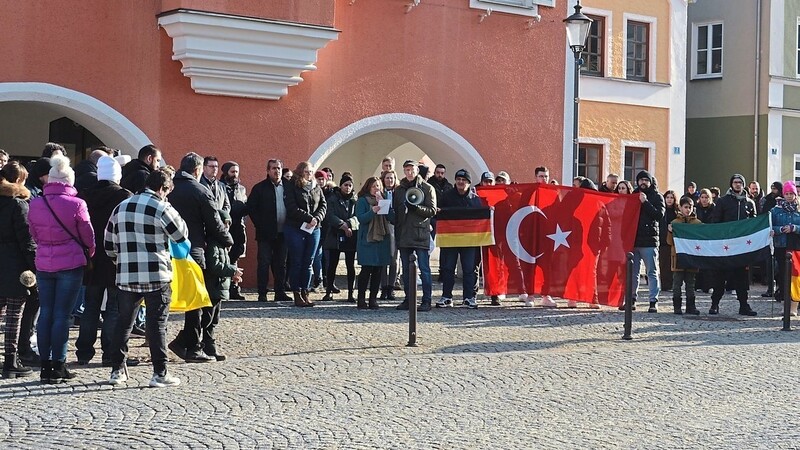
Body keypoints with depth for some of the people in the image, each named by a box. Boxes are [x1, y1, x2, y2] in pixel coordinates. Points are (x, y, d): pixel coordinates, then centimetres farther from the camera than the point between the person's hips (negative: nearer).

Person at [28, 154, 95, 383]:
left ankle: (45, 365, 14)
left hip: (43, 264, 4)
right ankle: (57, 367, 3)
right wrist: (89, 254, 17)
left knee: (45, 313, 11)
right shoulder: (76, 204, -12)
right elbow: (88, 236, -2)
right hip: (70, 263, -3)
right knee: (62, 315, 1)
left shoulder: (35, 204, -1)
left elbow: (34, 234, 8)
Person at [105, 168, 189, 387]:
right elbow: (181, 235, 3)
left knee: (124, 322, 14)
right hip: (156, 276, -5)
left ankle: (117, 370, 18)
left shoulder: (121, 207, 9)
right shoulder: (161, 208, -8)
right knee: (157, 324, 1)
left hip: (126, 277, 5)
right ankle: (160, 373, 2)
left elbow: (109, 244, 13)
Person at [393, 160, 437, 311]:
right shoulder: (399, 190, 15)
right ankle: (408, 299, 15)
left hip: (421, 235, -5)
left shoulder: (427, 188, 2)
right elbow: (395, 212, 16)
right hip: (404, 235, 5)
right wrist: (396, 234, 9)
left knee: (424, 269, -6)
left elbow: (432, 211, -4)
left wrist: (416, 208, -19)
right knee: (406, 269, 9)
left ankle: (426, 301, -4)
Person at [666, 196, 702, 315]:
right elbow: (670, 242, 1)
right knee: (677, 283, 0)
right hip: (678, 256, -2)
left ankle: (690, 306, 12)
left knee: (690, 283, 8)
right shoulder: (675, 222, 2)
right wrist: (670, 232, -15)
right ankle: (677, 306, 4)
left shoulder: (697, 223, 8)